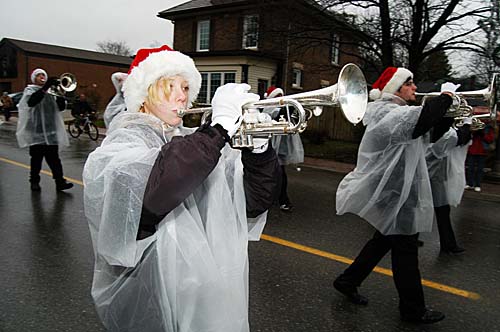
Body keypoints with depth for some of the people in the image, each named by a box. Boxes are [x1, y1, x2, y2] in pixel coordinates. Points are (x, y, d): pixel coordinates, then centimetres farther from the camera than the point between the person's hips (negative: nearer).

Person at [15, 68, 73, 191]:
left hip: (51, 131, 3)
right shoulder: (30, 90, 3)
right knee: (36, 158, 4)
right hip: (36, 131, -3)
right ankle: (34, 182, 15)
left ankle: (60, 181, -2)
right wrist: (45, 87, -29)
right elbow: (31, 102, -21)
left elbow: (61, 107, 9)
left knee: (54, 158, 1)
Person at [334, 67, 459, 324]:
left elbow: (422, 129, 20)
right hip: (393, 192, -10)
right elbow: (423, 119, -37)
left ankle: (347, 281, 30)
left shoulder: (392, 111, 14)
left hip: (394, 189, 10)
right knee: (405, 250, 3)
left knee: (385, 240, 20)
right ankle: (413, 310, 21)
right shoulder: (390, 114, -19)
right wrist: (446, 94, -21)